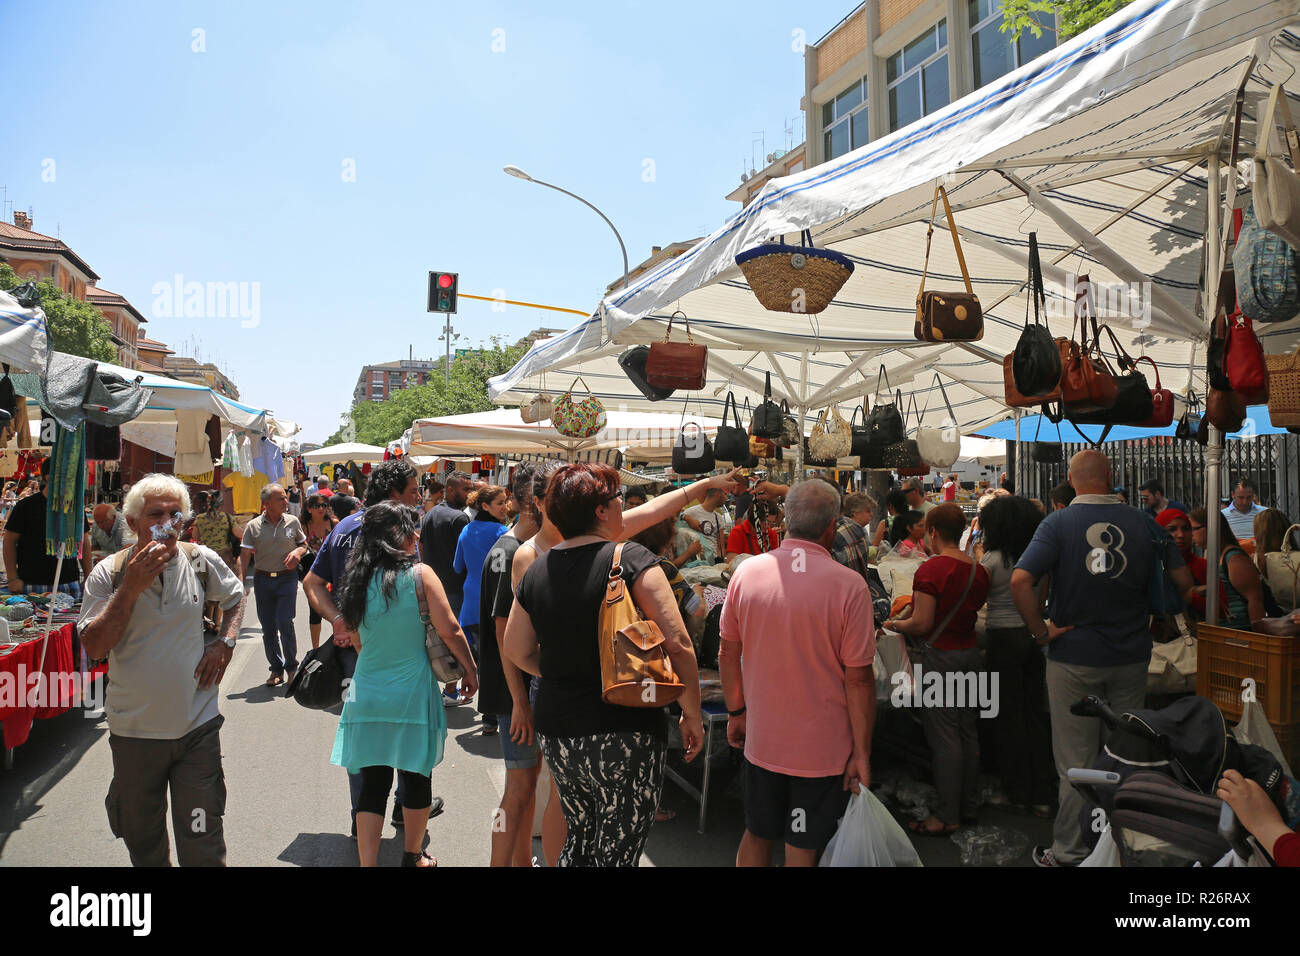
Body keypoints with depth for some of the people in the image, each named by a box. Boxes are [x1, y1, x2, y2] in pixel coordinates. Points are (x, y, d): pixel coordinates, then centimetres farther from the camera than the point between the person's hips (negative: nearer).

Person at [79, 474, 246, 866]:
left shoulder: (201, 561, -3)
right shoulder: (108, 574, -6)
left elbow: (235, 597, 17)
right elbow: (94, 648, -13)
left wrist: (224, 643, 1)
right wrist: (131, 588, -21)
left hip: (197, 726, 0)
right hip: (133, 730, 1)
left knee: (202, 845, 3)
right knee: (142, 840, 19)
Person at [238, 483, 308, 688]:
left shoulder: (293, 522, 3)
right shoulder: (253, 526, 0)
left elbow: (304, 544, 16)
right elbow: (244, 555, -3)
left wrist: (298, 552, -7)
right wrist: (241, 581, -14)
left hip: (287, 579, -1)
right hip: (262, 580, 1)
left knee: (284, 623, -10)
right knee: (268, 628, 7)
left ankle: (291, 666, 8)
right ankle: (276, 669, 21)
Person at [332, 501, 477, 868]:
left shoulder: (357, 580, 3)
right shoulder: (419, 574, -10)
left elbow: (356, 641, 13)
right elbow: (450, 631, -10)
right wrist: (470, 669, 4)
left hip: (367, 696, 4)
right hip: (412, 695, -3)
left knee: (372, 786, 9)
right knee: (416, 779, 15)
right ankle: (413, 857, 31)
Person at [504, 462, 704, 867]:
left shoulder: (535, 572, 3)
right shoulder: (632, 560, -13)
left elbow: (518, 651, 11)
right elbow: (678, 645, -17)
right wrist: (692, 716, -6)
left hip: (557, 732, 6)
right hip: (626, 735, -6)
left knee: (580, 842, 23)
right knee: (616, 852, 7)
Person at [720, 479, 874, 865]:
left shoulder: (746, 572, -7)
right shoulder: (849, 586, -17)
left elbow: (728, 654, 1)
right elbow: (858, 678, -15)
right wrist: (862, 752, -5)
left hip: (761, 742, 3)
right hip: (822, 750, -3)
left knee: (756, 836, 22)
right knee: (802, 851, 13)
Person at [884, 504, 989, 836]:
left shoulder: (931, 569, -18)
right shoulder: (978, 569, 5)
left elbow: (922, 624, -20)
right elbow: (975, 611, 13)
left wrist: (894, 625, -2)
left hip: (938, 656, -8)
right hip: (970, 653, 8)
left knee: (943, 737, 0)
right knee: (968, 733, 16)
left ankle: (947, 816, 9)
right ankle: (970, 806, 28)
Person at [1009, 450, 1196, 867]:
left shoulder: (1059, 523, -13)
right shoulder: (1144, 523, -3)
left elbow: (1020, 581, -25)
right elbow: (1183, 582, 2)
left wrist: (1041, 631, -14)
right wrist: (1145, 615, 13)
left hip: (1074, 657, -3)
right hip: (1132, 657, 3)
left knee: (1076, 761, 7)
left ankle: (1069, 852, 19)